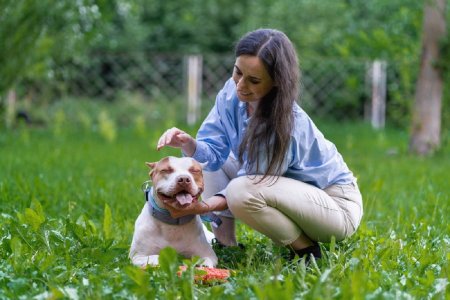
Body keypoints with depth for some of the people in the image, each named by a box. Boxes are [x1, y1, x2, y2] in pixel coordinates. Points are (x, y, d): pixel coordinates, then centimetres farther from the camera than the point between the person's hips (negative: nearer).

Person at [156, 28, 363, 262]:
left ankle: (306, 250, -11)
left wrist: (202, 206, -39)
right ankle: (224, 243, 1)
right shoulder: (232, 92, -12)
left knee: (241, 192, -32)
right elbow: (212, 150, -9)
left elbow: (249, 187, -26)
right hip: (290, 190, 8)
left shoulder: (287, 126, -32)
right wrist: (188, 144, -31)